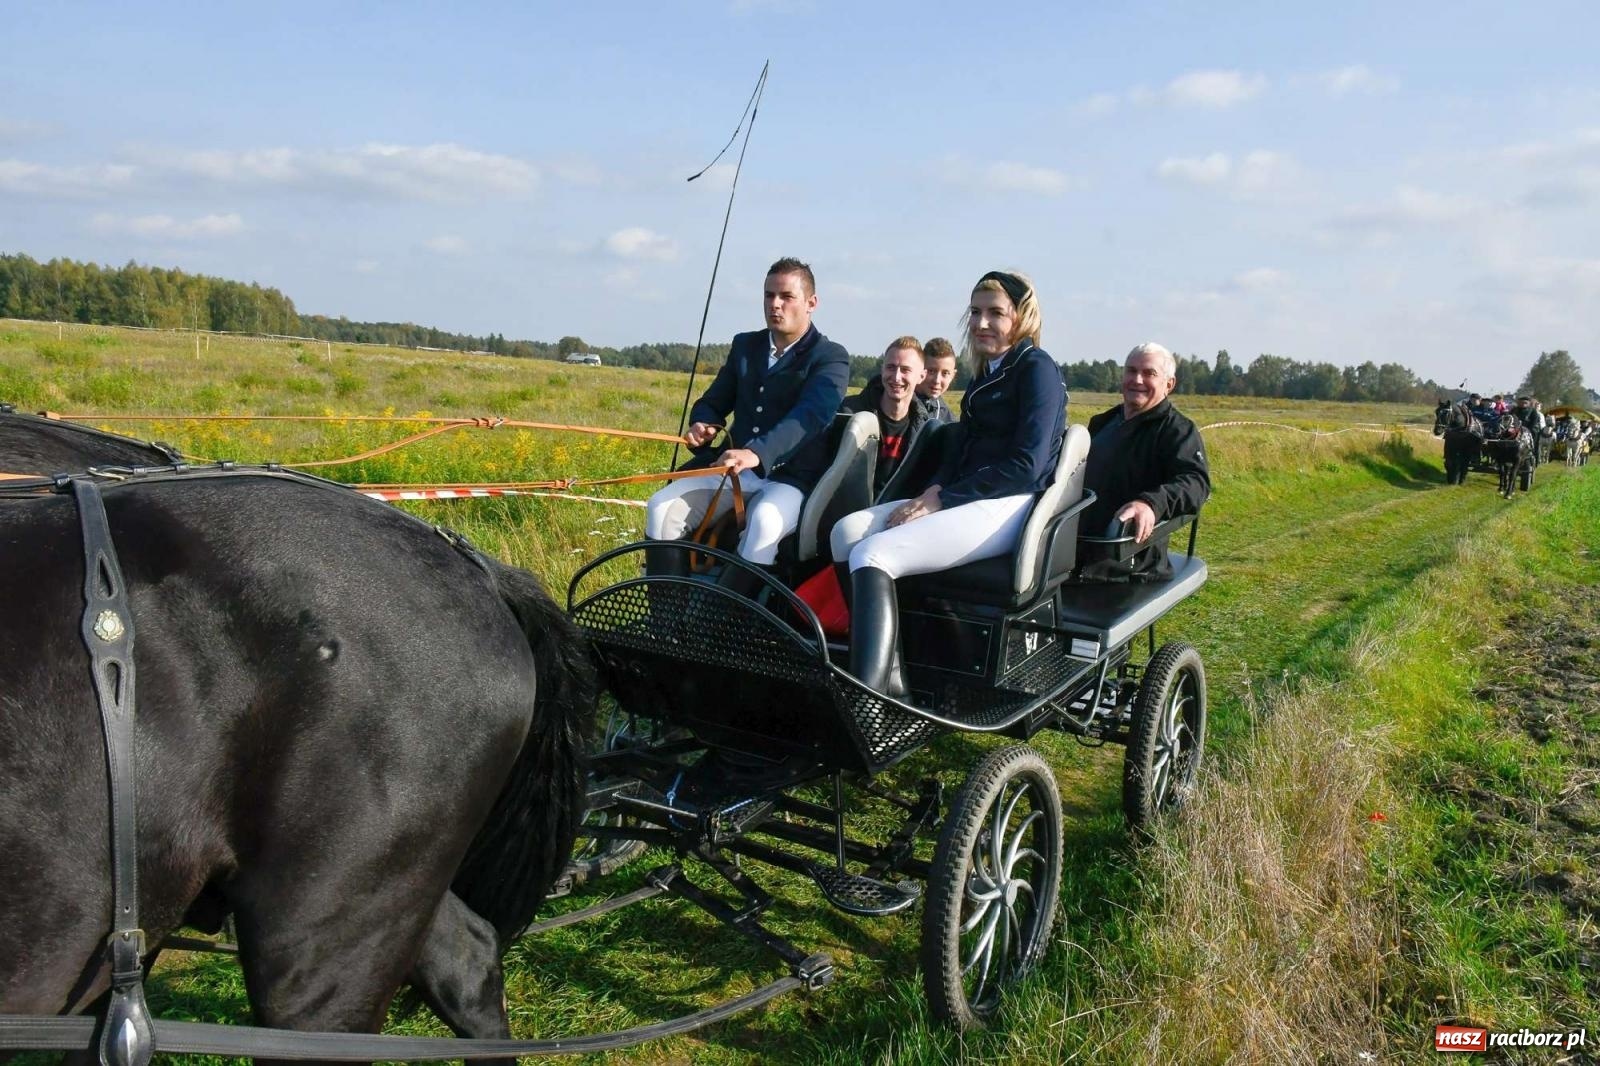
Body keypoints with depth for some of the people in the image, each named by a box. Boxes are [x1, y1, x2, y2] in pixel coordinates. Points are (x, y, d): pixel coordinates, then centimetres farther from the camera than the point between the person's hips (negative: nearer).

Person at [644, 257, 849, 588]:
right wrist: (702, 424, -8)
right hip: (733, 468, 6)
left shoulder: (831, 358, -4)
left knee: (763, 522, -37)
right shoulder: (744, 345, 16)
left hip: (791, 476, -5)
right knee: (661, 508, -16)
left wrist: (757, 454, -40)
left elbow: (809, 416, -22)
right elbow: (714, 401, 19)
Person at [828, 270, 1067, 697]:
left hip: (1011, 506, -9)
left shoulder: (1037, 368, -5)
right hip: (968, 500, 9)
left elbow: (1027, 467, -14)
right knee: (847, 532, -9)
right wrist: (933, 492, -2)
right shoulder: (988, 371, 21)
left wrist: (943, 499, -15)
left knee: (872, 555, -27)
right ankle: (888, 674, -16)